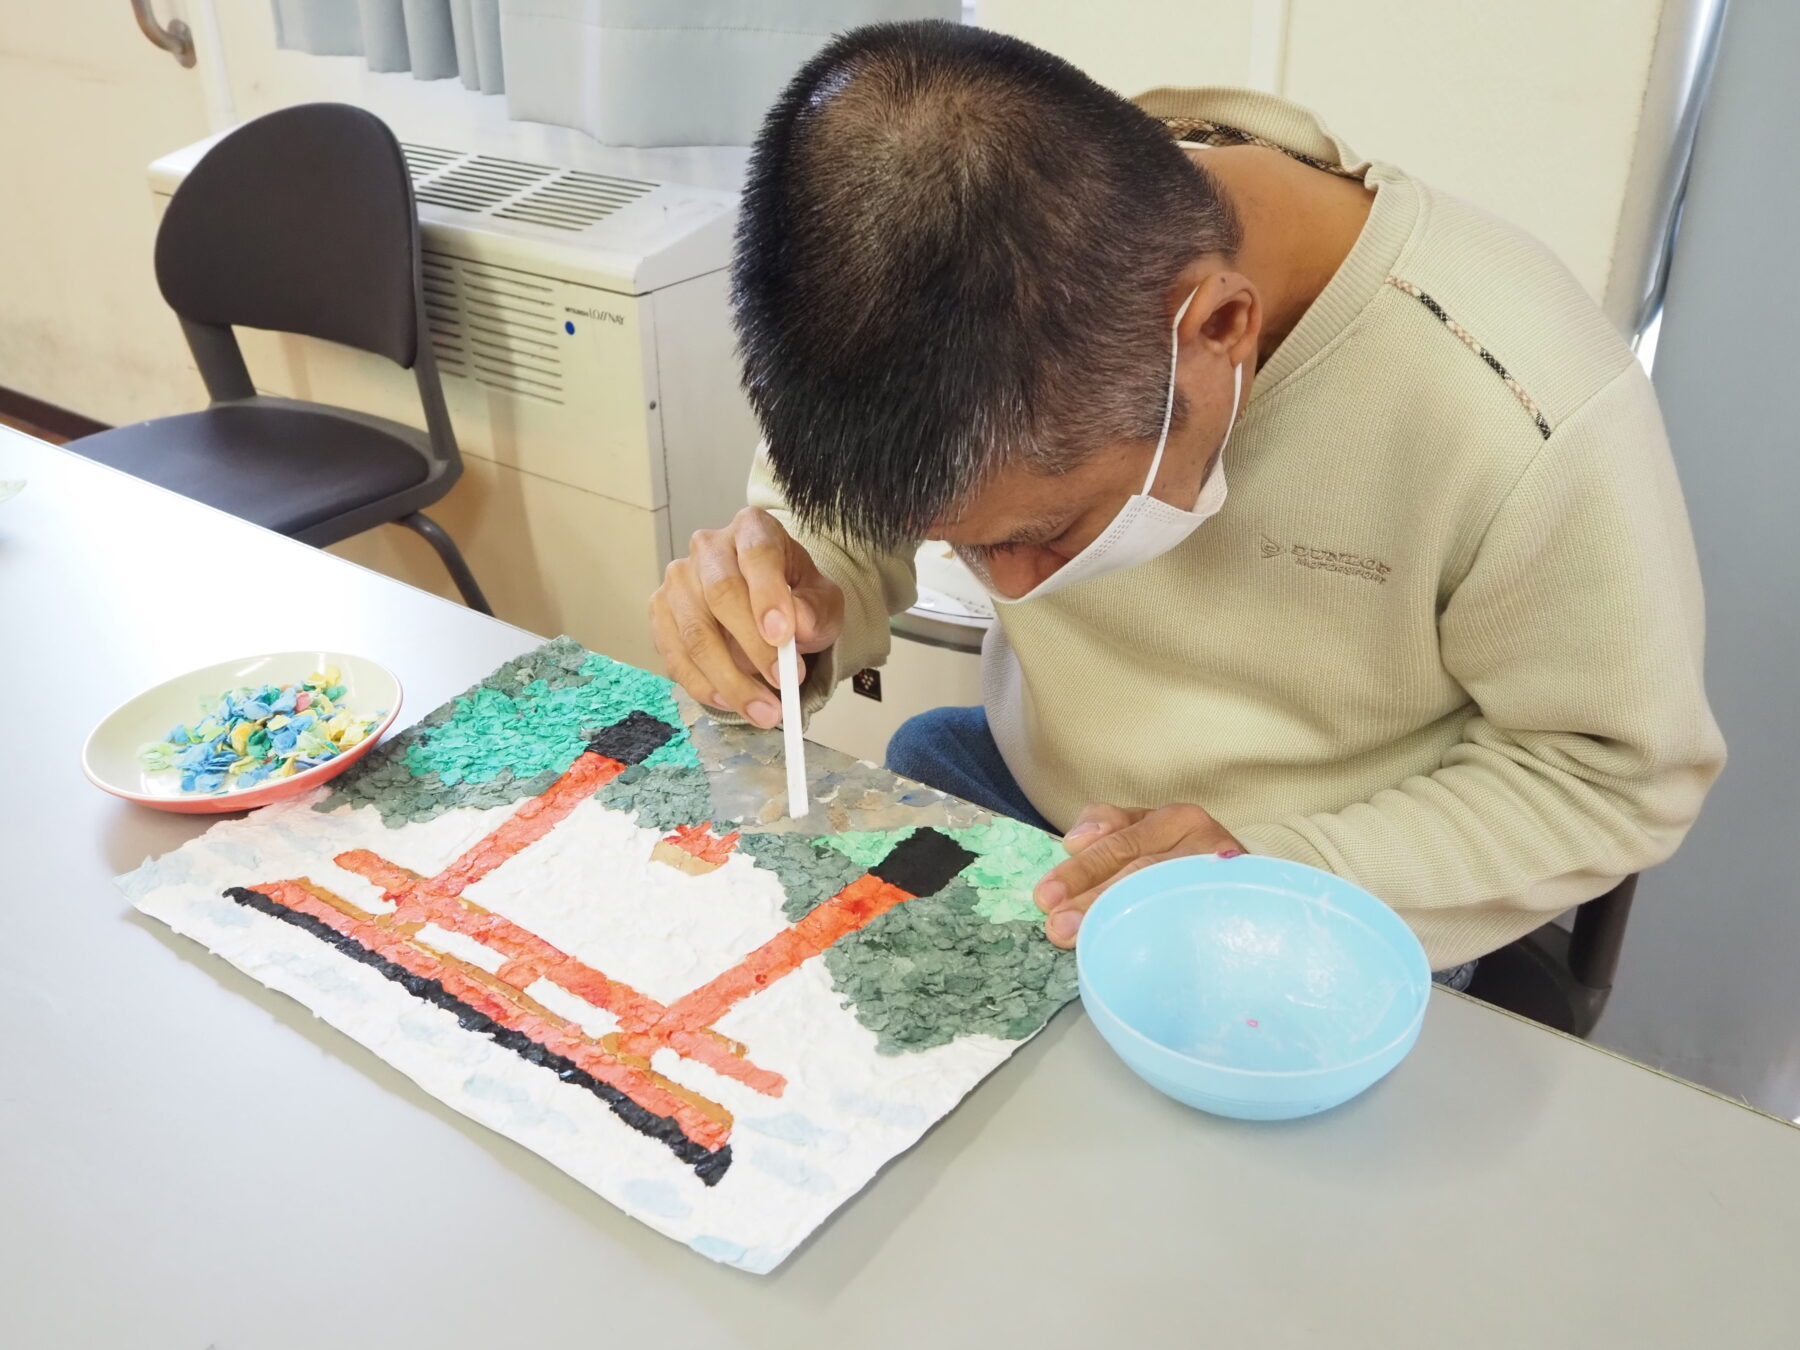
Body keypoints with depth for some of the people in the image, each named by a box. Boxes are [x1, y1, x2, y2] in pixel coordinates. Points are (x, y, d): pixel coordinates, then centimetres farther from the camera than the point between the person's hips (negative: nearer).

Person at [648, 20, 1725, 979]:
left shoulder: (1523, 412, -30)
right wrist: (796, 605, -27)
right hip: (1023, 787, 4)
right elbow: (842, 504, -4)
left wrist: (1286, 876, -27)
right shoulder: (980, 279, -20)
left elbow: (1622, 772, -15)